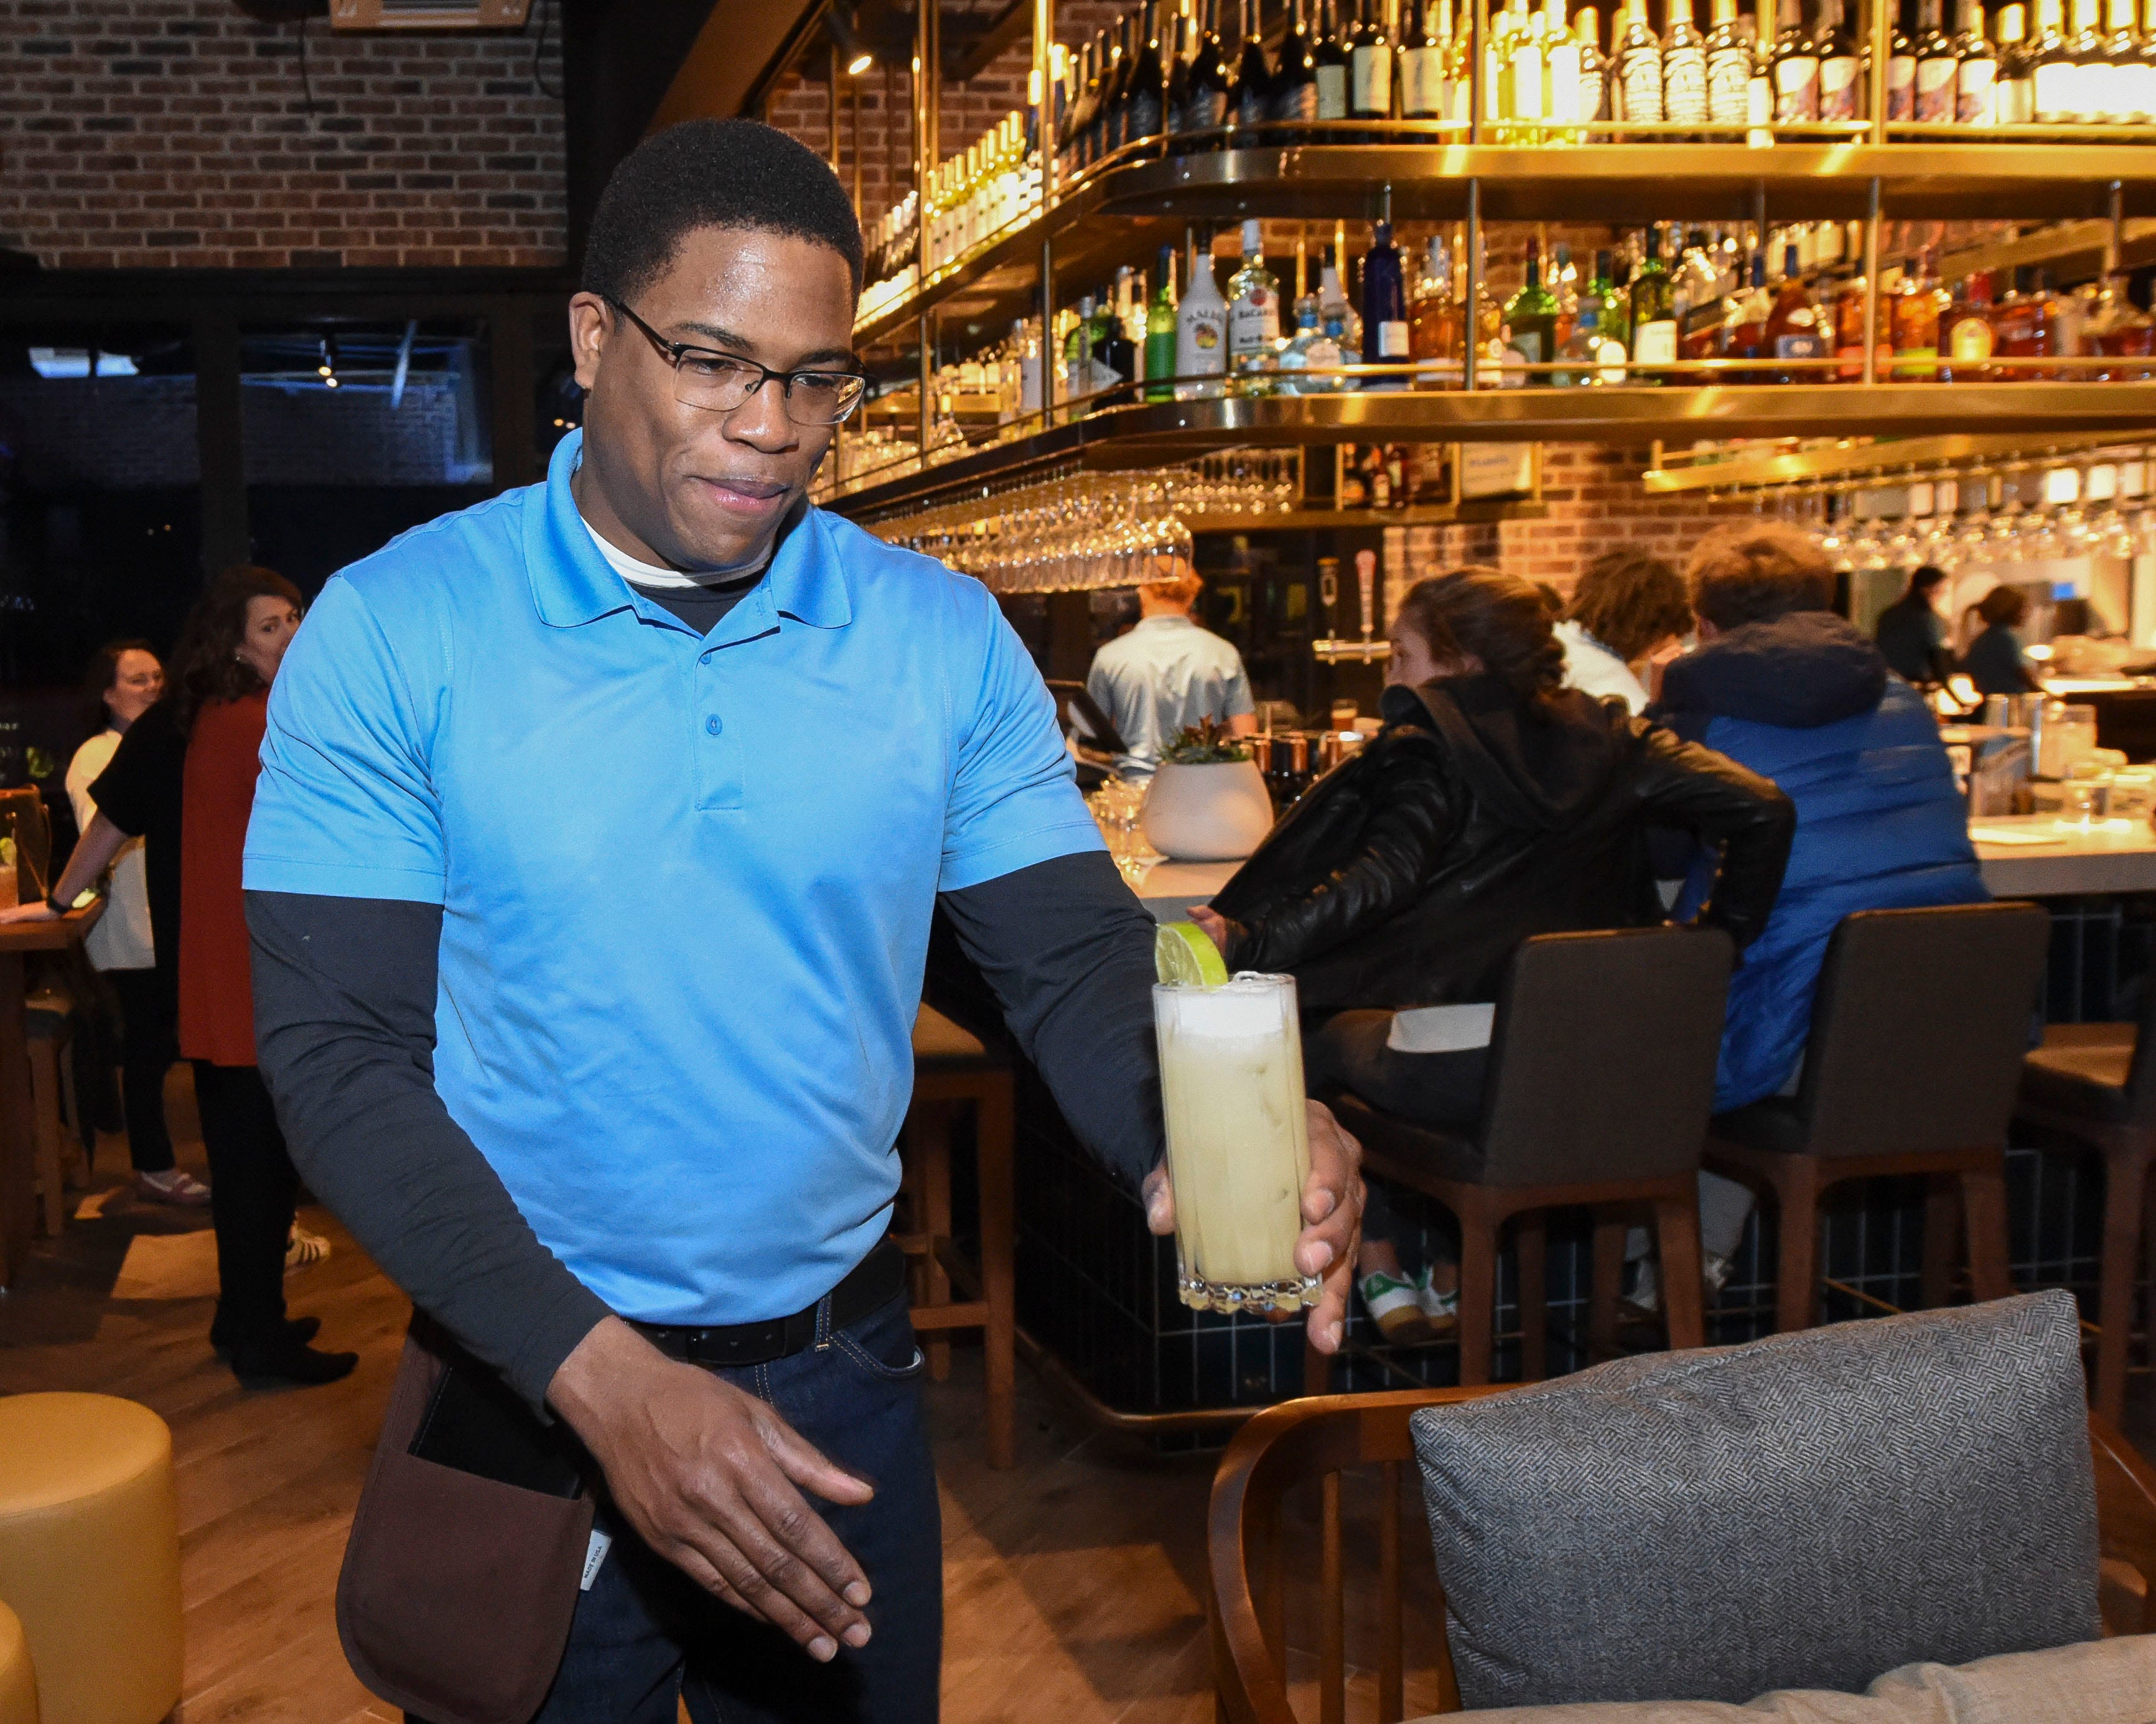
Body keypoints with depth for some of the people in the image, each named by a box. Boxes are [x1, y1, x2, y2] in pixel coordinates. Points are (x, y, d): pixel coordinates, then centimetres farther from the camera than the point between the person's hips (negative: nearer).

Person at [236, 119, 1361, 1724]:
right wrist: (605, 1377, -24)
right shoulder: (395, 632, -11)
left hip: (848, 1376, 3)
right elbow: (338, 1049, -13)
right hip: (529, 1387, -2)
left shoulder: (943, 640, -4)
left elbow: (1077, 956, -5)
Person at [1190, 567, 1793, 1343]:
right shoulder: (1606, 739, 9)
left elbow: (1381, 882, -21)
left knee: (1315, 1031, 24)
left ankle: (1382, 1273, 27)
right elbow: (1761, 809, 2)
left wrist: (1248, 944, -21)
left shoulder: (1429, 752, -5)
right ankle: (1454, 1279, 36)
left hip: (1462, 1076, -6)